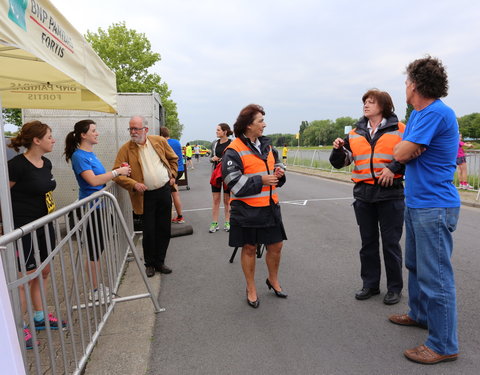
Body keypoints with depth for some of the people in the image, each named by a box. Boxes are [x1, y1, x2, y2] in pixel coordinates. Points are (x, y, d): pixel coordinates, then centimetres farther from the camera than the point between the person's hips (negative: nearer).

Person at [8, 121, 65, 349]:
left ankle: (39, 317, 34)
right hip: (23, 228, -8)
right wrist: (10, 225, -8)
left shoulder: (46, 163, 6)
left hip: (44, 225, 8)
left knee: (44, 271, 17)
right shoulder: (17, 165, -18)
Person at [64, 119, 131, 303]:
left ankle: (98, 285, 29)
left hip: (98, 206, 9)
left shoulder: (91, 154, 12)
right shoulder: (79, 156, -15)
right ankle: (95, 291, 16)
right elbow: (93, 180, -27)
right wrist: (117, 171, -20)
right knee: (94, 249, 1)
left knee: (98, 248, 16)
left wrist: (119, 170, 4)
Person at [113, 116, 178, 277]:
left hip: (165, 190, 3)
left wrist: (172, 175, 6)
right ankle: (149, 264, 24)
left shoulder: (159, 141, 1)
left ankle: (159, 262, 27)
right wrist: (134, 184, -22)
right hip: (145, 196, -3)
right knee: (149, 232, 4)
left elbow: (173, 158, 15)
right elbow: (117, 174, -9)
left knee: (164, 230, 10)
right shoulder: (125, 149, -7)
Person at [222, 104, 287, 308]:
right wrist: (261, 180, -18)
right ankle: (251, 289, 29)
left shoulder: (266, 145, 10)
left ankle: (273, 280, 40)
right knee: (249, 248, 9)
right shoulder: (234, 151, -12)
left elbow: (276, 164, 24)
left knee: (276, 245, 13)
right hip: (247, 209, -6)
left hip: (270, 206, 6)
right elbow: (234, 183, -18)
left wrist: (279, 173, 1)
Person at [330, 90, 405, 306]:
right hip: (363, 195, 4)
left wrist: (393, 168, -15)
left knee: (391, 243, 6)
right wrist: (338, 149, -10)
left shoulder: (399, 130, -1)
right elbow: (339, 162, 9)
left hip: (390, 194, -4)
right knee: (368, 243, 13)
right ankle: (370, 284, 28)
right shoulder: (355, 134, 10)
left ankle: (394, 288, 23)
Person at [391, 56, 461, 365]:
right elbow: (402, 152, 15)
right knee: (416, 264, 22)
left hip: (434, 207, -10)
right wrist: (411, 148, -3)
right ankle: (420, 314, 40)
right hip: (416, 203, 10)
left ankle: (444, 345, 13)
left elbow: (402, 153, -17)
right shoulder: (417, 114, 12)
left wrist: (408, 148, 1)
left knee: (435, 275, -1)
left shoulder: (437, 113, -19)